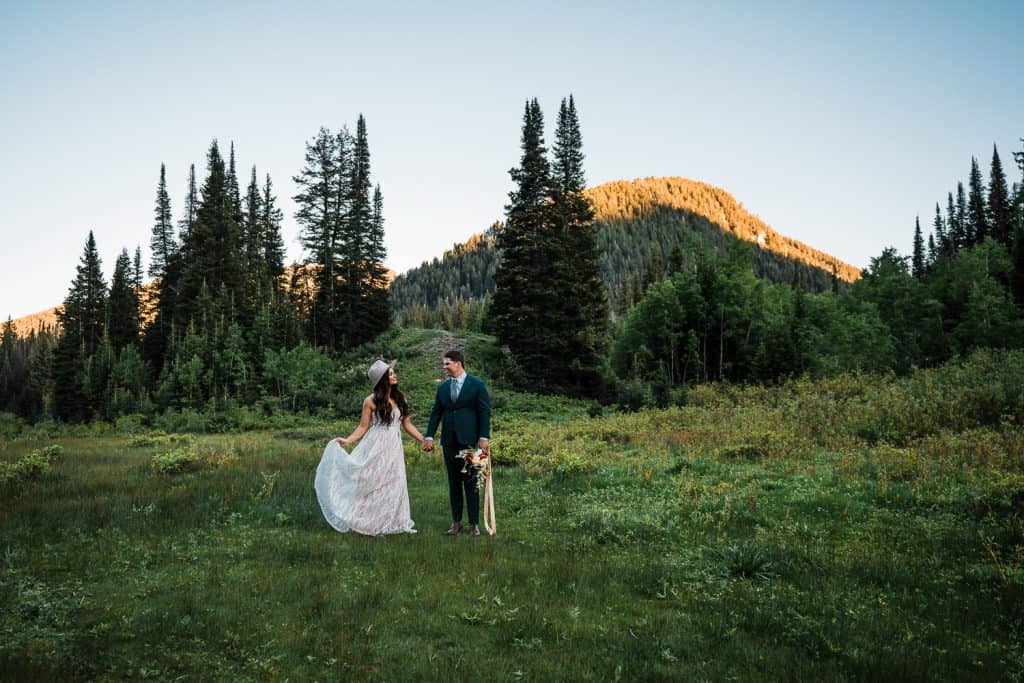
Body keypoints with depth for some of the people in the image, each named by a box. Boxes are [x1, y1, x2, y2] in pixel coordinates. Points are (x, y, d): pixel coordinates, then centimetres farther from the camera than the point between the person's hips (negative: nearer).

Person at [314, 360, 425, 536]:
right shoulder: (371, 401, -5)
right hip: (375, 448, -4)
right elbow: (363, 427, -1)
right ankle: (368, 523, 12)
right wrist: (347, 441, -13)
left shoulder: (400, 398, 6)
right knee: (370, 484, 1)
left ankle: (392, 523, 15)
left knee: (393, 486, 5)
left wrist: (423, 441, 7)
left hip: (394, 448, 4)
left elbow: (407, 424, 10)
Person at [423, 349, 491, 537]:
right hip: (449, 442, 4)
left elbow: (485, 412, -5)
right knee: (453, 483, 9)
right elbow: (436, 413, 11)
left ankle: (474, 523, 7)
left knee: (470, 483, 0)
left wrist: (484, 437, -12)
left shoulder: (477, 385, -2)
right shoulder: (443, 387, 11)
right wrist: (429, 436, 3)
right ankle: (456, 522, 16)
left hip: (469, 440, -4)